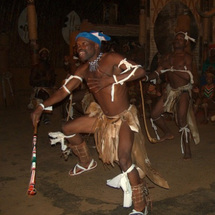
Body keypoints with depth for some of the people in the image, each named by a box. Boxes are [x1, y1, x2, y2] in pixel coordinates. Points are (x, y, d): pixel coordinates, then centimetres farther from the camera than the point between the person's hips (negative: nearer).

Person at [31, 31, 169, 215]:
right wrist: (42, 107, -7)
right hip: (103, 116, 7)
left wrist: (110, 80, -32)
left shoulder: (111, 58, -18)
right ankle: (87, 162, 35)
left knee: (124, 159, -23)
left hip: (124, 117, -7)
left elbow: (140, 71, -27)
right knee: (68, 129, 11)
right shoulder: (84, 69, 1)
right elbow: (65, 90, 1)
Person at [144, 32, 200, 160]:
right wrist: (147, 78, -16)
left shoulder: (187, 57, -11)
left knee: (182, 120, -15)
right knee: (155, 114, 5)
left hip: (184, 91, -6)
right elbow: (157, 72, 3)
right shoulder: (168, 57, 7)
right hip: (170, 90, 6)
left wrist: (171, 68, -25)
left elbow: (188, 76, -24)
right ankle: (168, 134, 31)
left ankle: (187, 150, 0)